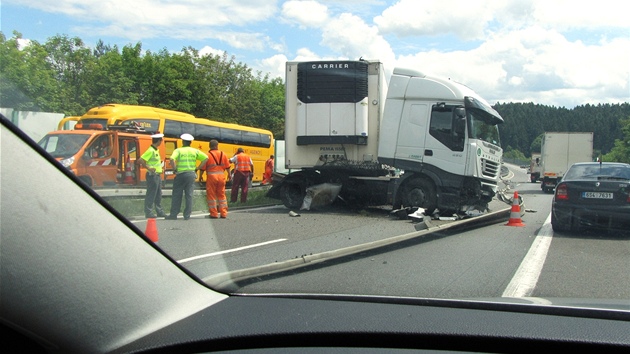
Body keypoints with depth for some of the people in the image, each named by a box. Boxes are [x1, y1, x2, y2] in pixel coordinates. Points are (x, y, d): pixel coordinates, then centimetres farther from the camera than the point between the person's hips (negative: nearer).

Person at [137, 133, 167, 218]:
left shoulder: (156, 150, 13)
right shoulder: (150, 150, -16)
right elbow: (140, 161, -22)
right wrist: (149, 168, -22)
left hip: (158, 175, 10)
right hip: (152, 175, -10)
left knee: (158, 194, 14)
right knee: (151, 194, -4)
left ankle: (159, 211, 22)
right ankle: (148, 212, 1)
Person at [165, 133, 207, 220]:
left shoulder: (178, 150, -4)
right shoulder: (195, 151, 6)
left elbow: (172, 159, -20)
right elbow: (205, 158, 2)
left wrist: (175, 169, -7)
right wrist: (197, 168, 5)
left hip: (180, 174, -3)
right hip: (191, 174, 3)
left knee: (177, 195, 5)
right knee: (189, 195, 6)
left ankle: (173, 214, 8)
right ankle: (187, 215, 6)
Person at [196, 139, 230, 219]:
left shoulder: (208, 155, -5)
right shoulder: (223, 154, 5)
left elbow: (202, 168, -4)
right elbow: (227, 166, 7)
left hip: (211, 177, -4)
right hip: (221, 176, 4)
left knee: (211, 195, 5)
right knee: (221, 195, 13)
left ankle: (214, 214, 5)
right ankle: (223, 213, 12)